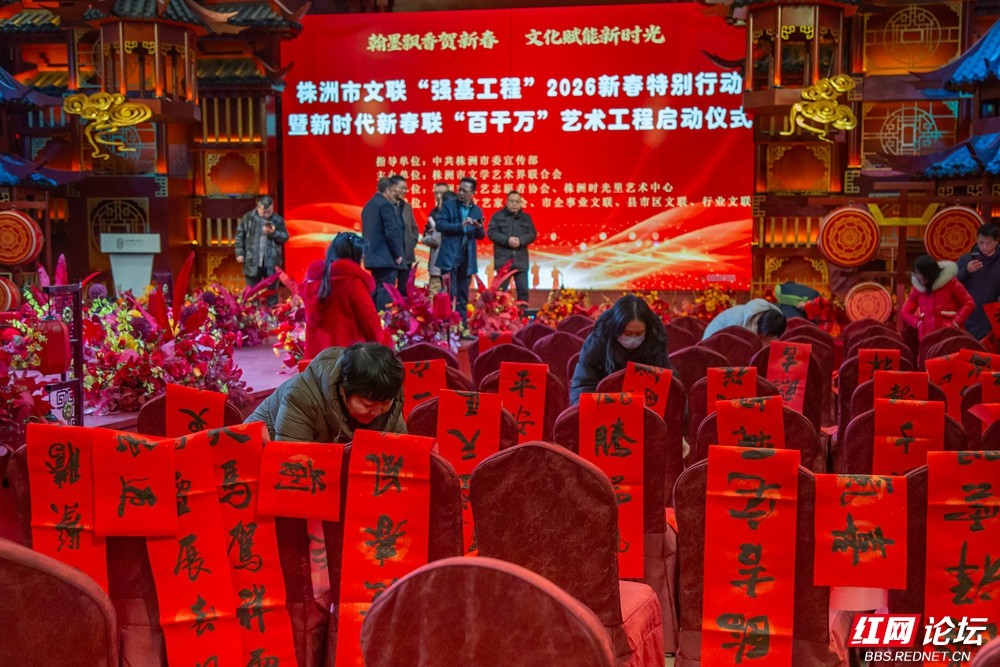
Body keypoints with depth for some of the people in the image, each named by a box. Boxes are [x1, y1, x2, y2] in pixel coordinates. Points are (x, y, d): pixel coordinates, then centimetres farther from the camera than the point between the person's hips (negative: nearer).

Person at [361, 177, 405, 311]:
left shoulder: (368, 205, 17)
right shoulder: (386, 205, -12)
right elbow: (392, 232, -17)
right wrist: (398, 254, -11)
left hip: (373, 256, 9)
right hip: (387, 258, -9)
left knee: (378, 291, 13)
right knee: (386, 292, -9)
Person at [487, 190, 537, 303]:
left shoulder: (526, 217, 13)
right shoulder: (498, 216, 3)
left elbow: (532, 234, 6)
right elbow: (491, 233, -5)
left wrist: (520, 240, -14)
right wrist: (507, 240, -18)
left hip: (520, 260, 3)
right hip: (503, 260, -3)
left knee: (523, 290, 2)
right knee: (500, 290, 0)